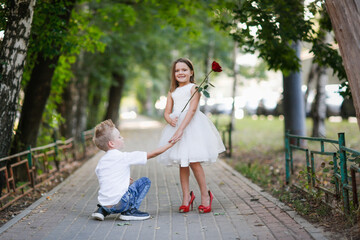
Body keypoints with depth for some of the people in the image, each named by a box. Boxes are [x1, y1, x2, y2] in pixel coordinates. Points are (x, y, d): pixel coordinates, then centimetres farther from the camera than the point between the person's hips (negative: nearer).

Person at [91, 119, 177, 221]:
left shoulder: (101, 162, 11)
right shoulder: (123, 157, -6)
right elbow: (152, 154, -2)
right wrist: (169, 144, 9)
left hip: (104, 203, 6)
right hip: (119, 204, -6)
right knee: (145, 181, 7)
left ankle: (102, 210, 16)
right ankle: (130, 210, 3)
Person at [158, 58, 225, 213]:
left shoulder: (194, 88, -1)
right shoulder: (172, 92, 18)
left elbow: (192, 109, -14)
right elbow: (167, 112, 12)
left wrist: (181, 129, -24)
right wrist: (170, 120, -14)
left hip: (192, 126, -6)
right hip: (177, 125, 6)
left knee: (194, 161, -11)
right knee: (182, 164, 7)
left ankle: (205, 195, 4)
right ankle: (186, 196, 16)